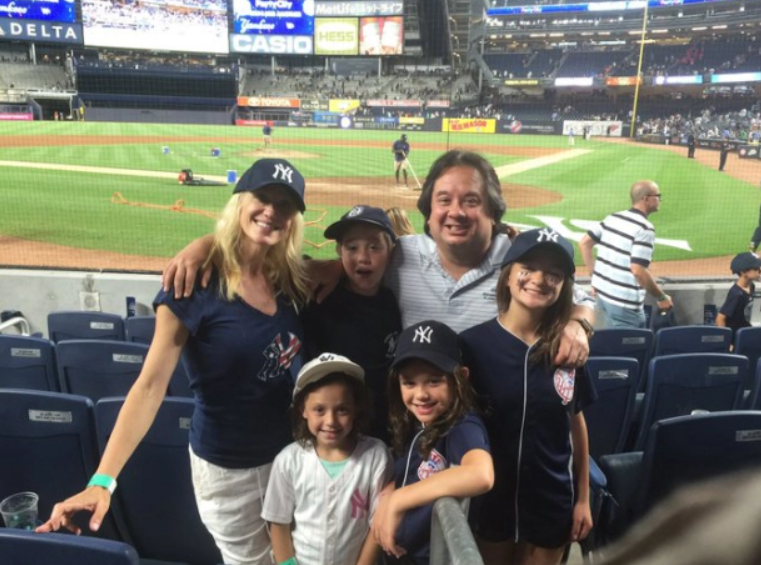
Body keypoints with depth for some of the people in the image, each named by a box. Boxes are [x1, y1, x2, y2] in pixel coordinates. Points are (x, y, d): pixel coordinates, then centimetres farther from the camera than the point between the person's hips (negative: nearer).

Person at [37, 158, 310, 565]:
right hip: (226, 466, -5)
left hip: (291, 451, 5)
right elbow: (150, 386, -23)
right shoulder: (196, 284, -21)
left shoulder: (289, 278, -6)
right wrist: (103, 480, -30)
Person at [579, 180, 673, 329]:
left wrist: (595, 275, 14)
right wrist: (662, 297, -11)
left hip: (602, 292, 8)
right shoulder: (645, 228, -15)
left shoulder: (613, 218, 6)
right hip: (624, 302, -8)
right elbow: (638, 271, -22)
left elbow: (584, 243, 9)